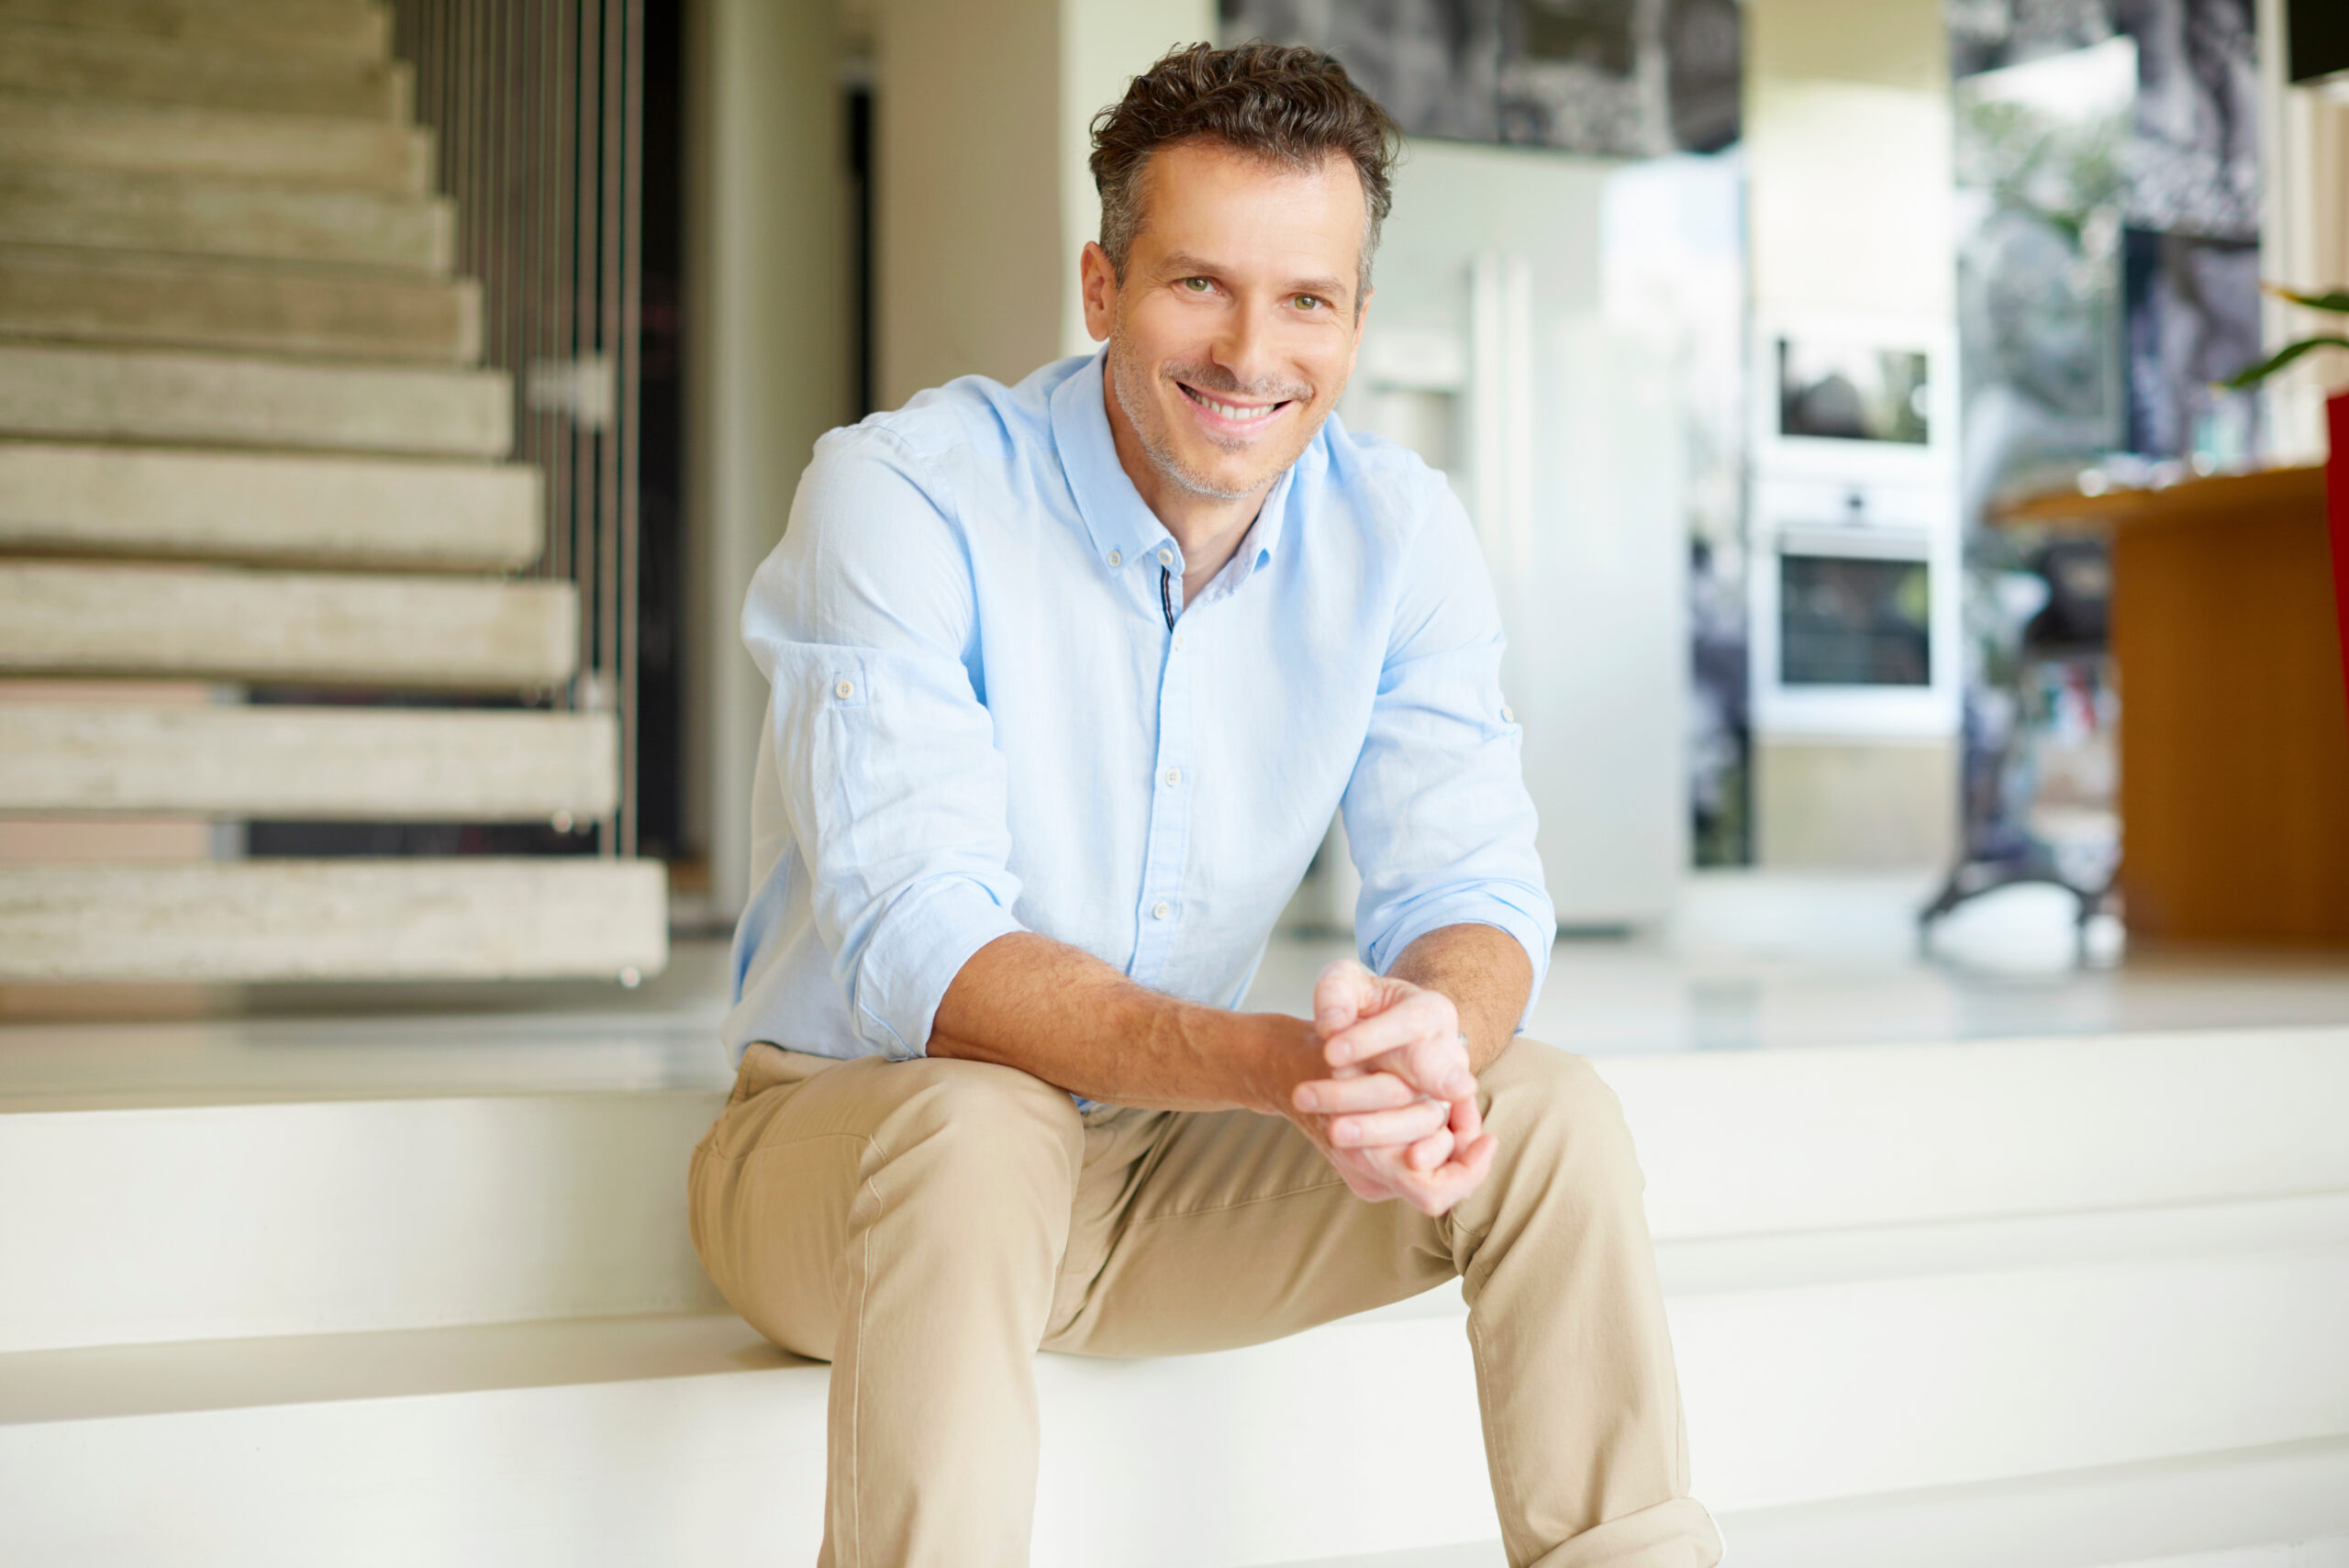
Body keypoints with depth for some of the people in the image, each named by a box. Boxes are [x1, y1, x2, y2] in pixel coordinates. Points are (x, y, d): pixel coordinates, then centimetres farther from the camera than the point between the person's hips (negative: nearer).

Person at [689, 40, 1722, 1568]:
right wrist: (1282, 1067, -44)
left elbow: (1467, 885, -9)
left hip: (1163, 1155, 4)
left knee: (1551, 1116, -15)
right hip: (851, 1126, -4)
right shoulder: (901, 496, -20)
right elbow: (917, 953, -29)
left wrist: (1432, 1033, -35)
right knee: (980, 1128, -36)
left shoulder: (1400, 533, -5)